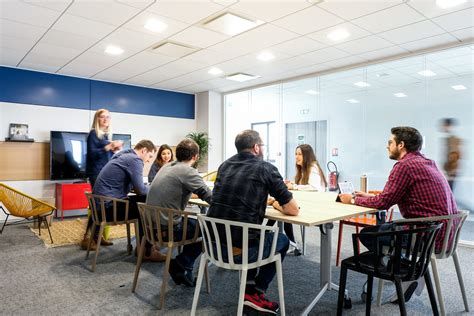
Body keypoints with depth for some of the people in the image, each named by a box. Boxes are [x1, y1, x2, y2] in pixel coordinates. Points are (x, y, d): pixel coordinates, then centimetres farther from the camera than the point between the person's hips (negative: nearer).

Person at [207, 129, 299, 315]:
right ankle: (256, 294, 23)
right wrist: (278, 206, 20)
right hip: (241, 247, -6)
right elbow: (293, 210, -2)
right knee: (282, 240, 24)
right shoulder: (265, 168, -4)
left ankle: (249, 289, 34)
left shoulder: (225, 165, 12)